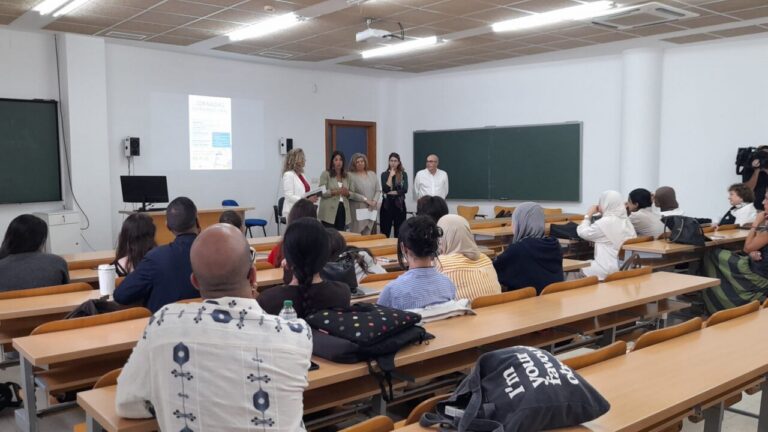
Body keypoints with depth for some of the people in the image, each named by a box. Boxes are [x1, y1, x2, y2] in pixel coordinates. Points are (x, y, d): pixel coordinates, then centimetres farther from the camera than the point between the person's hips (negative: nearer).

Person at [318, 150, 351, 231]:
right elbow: (321, 192, -7)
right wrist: (335, 192, -19)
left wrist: (347, 193, -3)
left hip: (343, 210, 5)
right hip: (329, 212, -5)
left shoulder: (346, 176, 16)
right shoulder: (325, 174, 1)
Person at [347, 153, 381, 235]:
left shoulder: (372, 174, 13)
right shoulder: (351, 176, -3)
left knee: (367, 234, 5)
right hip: (357, 210, -4)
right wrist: (365, 199, -12)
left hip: (371, 209, 4)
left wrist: (374, 201, -6)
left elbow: (378, 190, 11)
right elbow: (351, 194, -10)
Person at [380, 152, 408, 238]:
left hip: (399, 204, 1)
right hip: (387, 204, -1)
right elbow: (385, 189, -12)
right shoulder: (384, 174, 2)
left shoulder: (404, 174, 4)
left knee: (399, 231, 4)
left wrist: (391, 192, -12)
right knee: (385, 231, -1)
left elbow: (405, 189, -8)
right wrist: (391, 175, -10)